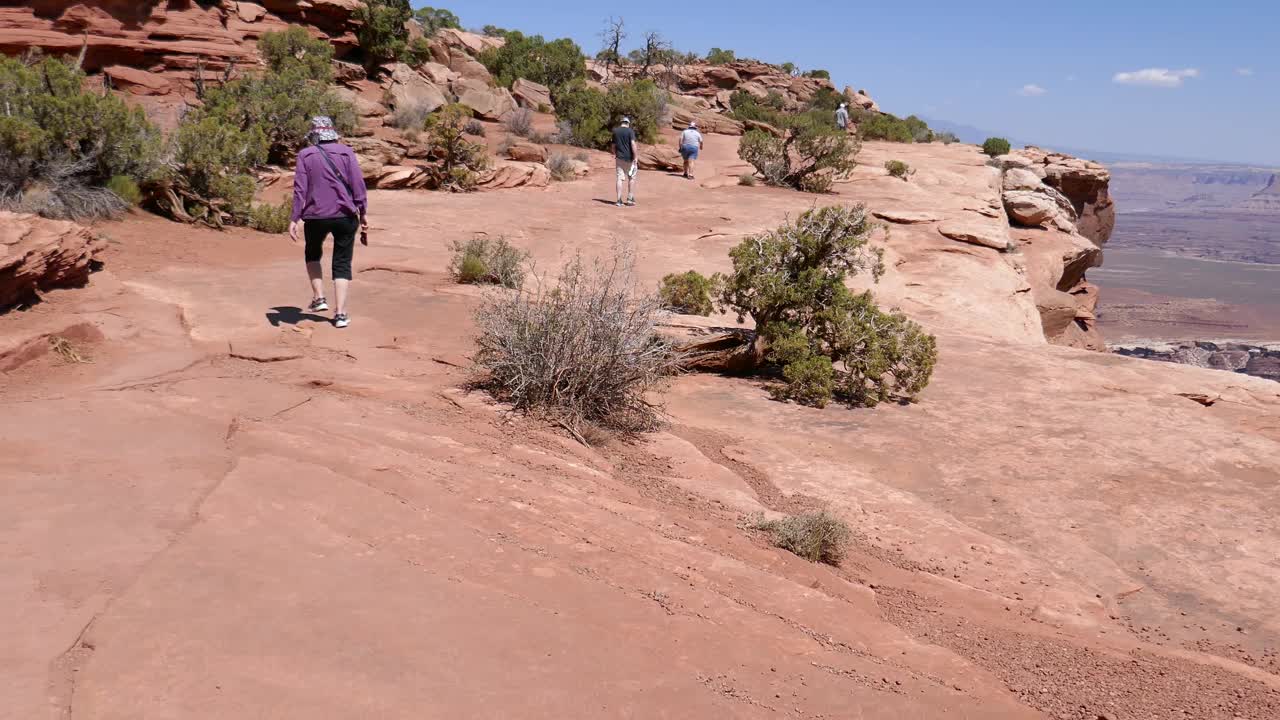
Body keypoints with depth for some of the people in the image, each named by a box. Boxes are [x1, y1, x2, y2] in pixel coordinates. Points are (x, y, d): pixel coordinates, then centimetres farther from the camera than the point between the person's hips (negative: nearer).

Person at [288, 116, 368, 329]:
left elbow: (300, 189, -3)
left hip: (315, 216, 0)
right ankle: (341, 313, -2)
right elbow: (358, 184, -3)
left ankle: (319, 297, 16)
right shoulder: (346, 152, 2)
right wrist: (363, 213, 1)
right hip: (345, 216, 0)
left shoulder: (305, 155, 2)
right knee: (342, 264, 5)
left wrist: (295, 218, -3)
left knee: (313, 254, 26)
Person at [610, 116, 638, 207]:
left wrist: (615, 154, 32)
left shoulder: (615, 131, 6)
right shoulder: (630, 131, -8)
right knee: (631, 178, 10)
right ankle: (630, 198, 10)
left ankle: (619, 200, -2)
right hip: (629, 158, -3)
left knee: (620, 179, 3)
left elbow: (613, 145, 15)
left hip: (619, 158, 4)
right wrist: (635, 156, -18)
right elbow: (633, 144, -19)